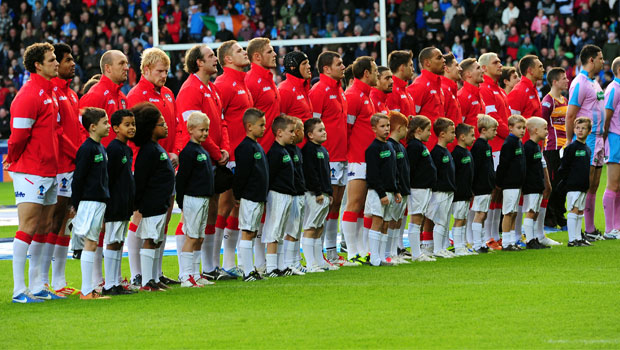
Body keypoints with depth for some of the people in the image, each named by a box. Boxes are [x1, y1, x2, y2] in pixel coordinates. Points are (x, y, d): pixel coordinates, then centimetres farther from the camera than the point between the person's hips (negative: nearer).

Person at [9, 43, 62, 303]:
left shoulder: (50, 92, 15)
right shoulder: (29, 95, -15)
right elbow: (19, 135, -15)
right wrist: (13, 161, -3)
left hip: (49, 170, 9)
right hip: (31, 172, -9)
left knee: (42, 228, 11)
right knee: (27, 228, -9)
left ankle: (37, 287, 16)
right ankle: (19, 290, -9)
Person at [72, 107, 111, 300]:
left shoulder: (100, 148, 14)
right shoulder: (87, 149, -13)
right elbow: (78, 178, -14)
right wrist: (75, 205, -13)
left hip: (99, 202, 9)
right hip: (89, 202, -9)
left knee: (92, 244, 9)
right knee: (90, 244, -8)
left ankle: (89, 290, 11)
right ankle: (86, 291, -7)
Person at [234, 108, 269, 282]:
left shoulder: (257, 147, 16)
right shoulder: (246, 147, -15)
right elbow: (241, 174, -17)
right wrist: (238, 196, -14)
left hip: (258, 198, 10)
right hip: (249, 198, -10)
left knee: (252, 233, 11)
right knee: (247, 233, -7)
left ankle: (250, 270, 15)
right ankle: (248, 272, -7)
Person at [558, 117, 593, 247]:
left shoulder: (587, 148, 13)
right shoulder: (571, 147, -10)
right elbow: (564, 167, -10)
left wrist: (587, 183, 17)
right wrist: (565, 181, -10)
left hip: (583, 186, 8)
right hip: (572, 186, -8)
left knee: (580, 212, 11)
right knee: (573, 210, -8)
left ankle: (578, 237, 18)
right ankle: (572, 240, -6)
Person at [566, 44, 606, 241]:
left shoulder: (594, 83, 17)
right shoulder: (580, 84, -12)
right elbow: (570, 116, -15)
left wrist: (602, 136, 18)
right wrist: (570, 144, -16)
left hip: (597, 139, 9)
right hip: (586, 140, -9)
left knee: (593, 186, 9)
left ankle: (591, 230, 13)